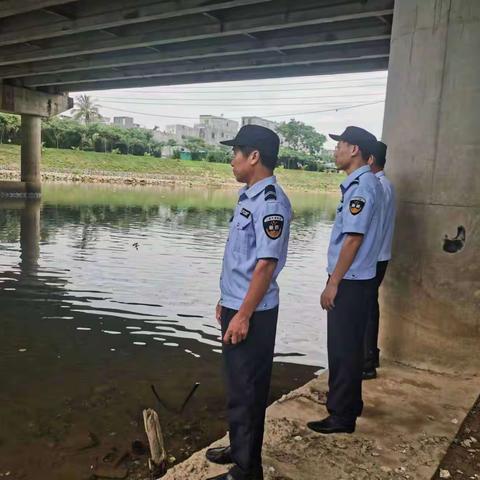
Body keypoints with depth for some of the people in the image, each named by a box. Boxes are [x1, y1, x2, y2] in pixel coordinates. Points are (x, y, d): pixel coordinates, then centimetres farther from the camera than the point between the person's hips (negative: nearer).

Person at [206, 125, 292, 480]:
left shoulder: (270, 202, -19)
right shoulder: (248, 196, 11)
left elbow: (266, 265, -23)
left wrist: (242, 316, -21)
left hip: (252, 313, -9)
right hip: (237, 305, 9)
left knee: (248, 388, 4)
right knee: (238, 383, 21)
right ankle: (239, 448, 39)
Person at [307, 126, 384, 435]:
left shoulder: (361, 186, -17)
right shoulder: (364, 183, 13)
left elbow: (353, 239, -22)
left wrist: (333, 283, -18)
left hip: (350, 282, -10)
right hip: (354, 280, 10)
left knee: (343, 349, 1)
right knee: (349, 346, 20)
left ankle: (342, 416, 15)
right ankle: (349, 402, 36)